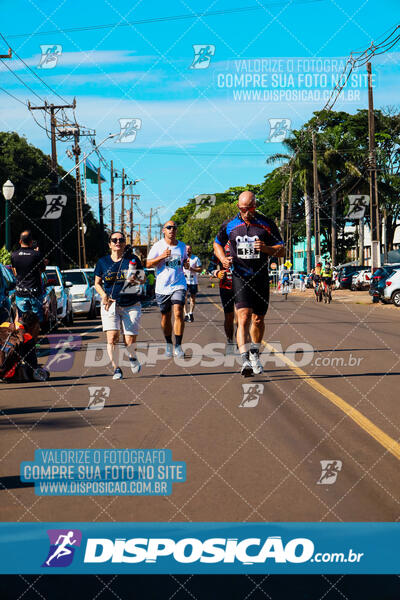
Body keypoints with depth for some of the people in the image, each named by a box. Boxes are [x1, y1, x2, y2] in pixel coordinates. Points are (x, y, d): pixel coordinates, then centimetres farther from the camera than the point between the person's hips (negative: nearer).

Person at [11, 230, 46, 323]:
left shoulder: (14, 255, -3)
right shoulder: (37, 254, -11)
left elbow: (15, 273, 10)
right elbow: (43, 269, 5)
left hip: (20, 292, 2)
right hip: (35, 292, -2)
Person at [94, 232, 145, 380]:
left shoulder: (132, 259, 2)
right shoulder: (103, 262, 4)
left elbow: (143, 278, 9)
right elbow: (97, 283, 11)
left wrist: (137, 280, -14)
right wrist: (104, 295, -8)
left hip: (131, 305, 0)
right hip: (110, 304, 0)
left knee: (130, 340, -4)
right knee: (112, 337, -14)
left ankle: (132, 356, 31)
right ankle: (116, 368, 4)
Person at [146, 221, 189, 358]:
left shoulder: (182, 246, 9)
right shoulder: (158, 246, 0)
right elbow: (148, 264, -5)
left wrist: (186, 264, 0)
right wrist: (162, 256, -19)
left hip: (179, 285, 0)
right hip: (162, 287, 0)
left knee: (178, 313, -16)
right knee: (165, 317, 7)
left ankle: (178, 346, -13)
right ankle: (168, 344, 25)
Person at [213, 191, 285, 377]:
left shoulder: (267, 224, 1)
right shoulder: (229, 225, 3)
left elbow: (281, 250, 4)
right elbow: (217, 244, 20)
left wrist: (266, 248, -16)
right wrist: (223, 259, 0)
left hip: (261, 278, 2)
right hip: (240, 277, -2)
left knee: (258, 319, 10)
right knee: (244, 317, -17)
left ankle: (255, 354, 34)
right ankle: (245, 360, -26)